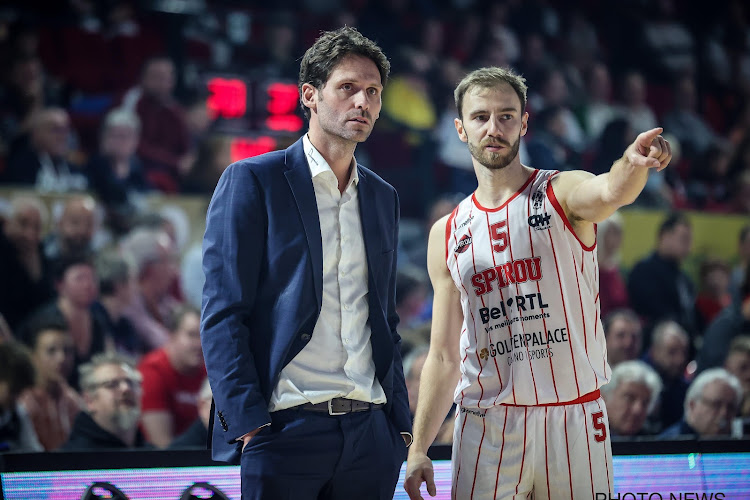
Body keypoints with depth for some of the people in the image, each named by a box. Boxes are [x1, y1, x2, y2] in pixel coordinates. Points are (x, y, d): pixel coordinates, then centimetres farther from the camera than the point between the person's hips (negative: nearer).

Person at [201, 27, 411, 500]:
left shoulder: (383, 197, 17)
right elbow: (223, 314, -6)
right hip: (287, 426, -5)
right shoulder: (252, 181, -1)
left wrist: (400, 423, 13)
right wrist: (247, 421, -14)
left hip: (370, 429, 5)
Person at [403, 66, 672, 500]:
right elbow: (444, 356, 12)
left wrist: (634, 165, -50)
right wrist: (418, 449, 5)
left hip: (574, 417, -2)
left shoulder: (564, 194, 0)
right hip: (485, 427, 2)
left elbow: (610, 192, -26)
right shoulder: (447, 235, 9)